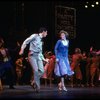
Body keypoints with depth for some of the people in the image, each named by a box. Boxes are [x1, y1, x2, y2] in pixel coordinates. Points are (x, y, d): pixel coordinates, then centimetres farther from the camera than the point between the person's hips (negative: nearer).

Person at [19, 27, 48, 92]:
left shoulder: (41, 41, 22)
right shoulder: (35, 36, 0)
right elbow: (26, 42, -5)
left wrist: (43, 59, 26)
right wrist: (22, 50, -15)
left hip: (38, 56, 7)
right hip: (32, 55, -7)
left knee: (42, 71, -7)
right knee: (36, 70, -16)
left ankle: (33, 82, 11)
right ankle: (37, 87, -11)